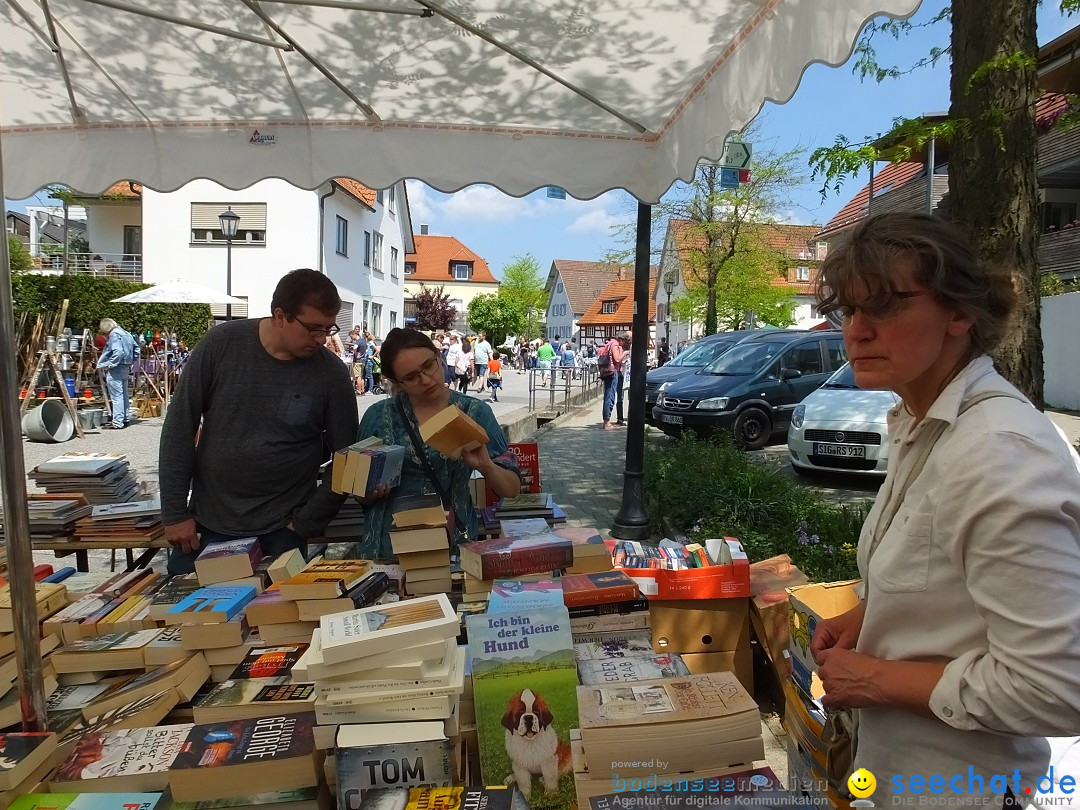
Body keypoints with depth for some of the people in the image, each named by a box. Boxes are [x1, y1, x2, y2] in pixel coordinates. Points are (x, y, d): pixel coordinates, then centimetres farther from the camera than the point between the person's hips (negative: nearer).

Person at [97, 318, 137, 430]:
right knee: (124, 394, 14)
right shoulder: (125, 333, 14)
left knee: (117, 396, -7)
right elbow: (135, 347, 22)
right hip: (126, 368, 10)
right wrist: (131, 362, 20)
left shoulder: (114, 335, -14)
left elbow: (117, 352, -26)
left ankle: (117, 423, -5)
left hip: (115, 369, -10)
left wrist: (109, 365, -17)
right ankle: (124, 419, 22)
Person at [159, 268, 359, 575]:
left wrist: (304, 525, -6)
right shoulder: (222, 343, -8)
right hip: (205, 524, 1)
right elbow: (180, 426, -3)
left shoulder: (332, 374, -10)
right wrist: (175, 513, -3)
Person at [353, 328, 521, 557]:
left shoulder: (475, 412, 1)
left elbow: (511, 489, 3)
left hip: (455, 547, -1)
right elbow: (360, 495, 11)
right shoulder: (378, 416, 3)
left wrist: (486, 467, -15)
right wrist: (372, 492, -10)